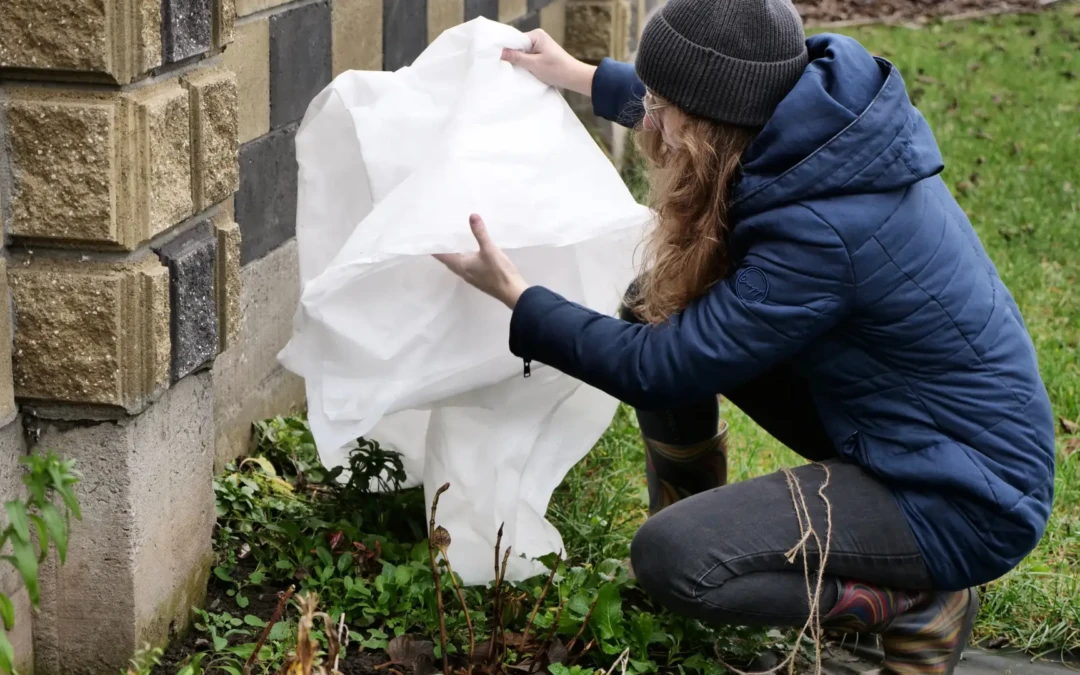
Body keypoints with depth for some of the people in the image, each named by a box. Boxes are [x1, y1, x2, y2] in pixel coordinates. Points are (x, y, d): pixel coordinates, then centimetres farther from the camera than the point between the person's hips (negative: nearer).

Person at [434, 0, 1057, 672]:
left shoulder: (824, 232, -31)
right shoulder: (815, 112, -7)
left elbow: (659, 369, -23)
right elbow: (699, 107, 19)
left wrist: (515, 296, -14)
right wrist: (580, 76, 27)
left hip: (963, 500, -9)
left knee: (672, 558, -23)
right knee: (654, 306, 4)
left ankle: (915, 602, -4)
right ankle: (707, 521, 19)